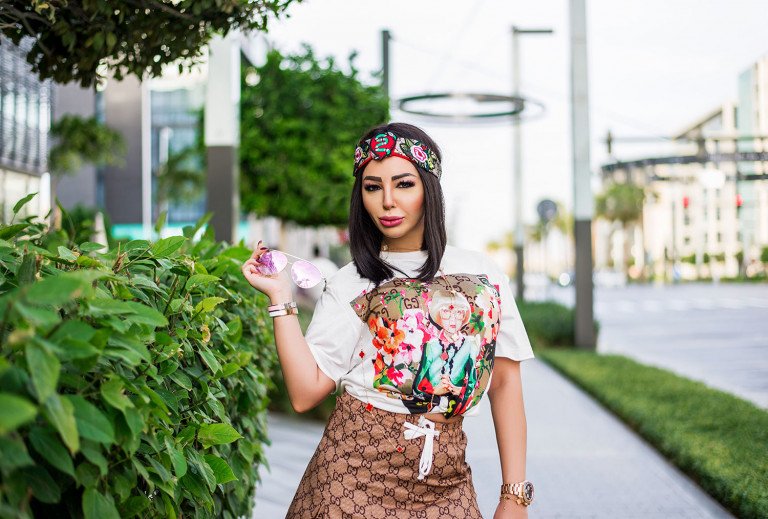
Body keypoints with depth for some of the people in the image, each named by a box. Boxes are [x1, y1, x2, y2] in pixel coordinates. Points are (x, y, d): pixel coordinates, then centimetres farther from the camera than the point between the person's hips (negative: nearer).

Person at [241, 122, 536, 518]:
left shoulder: (480, 273, 5)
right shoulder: (349, 285, 2)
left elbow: (505, 384, 6)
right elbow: (305, 393, -6)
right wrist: (280, 297, -10)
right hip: (354, 474, -1)